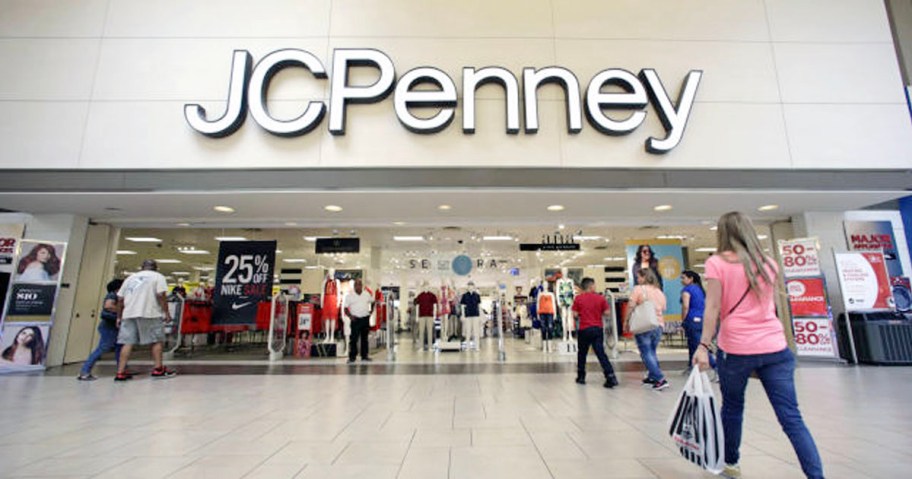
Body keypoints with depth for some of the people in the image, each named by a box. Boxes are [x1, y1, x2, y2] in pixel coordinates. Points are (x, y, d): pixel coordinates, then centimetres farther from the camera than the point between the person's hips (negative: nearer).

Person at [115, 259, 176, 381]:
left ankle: (120, 373, 4)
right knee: (156, 340, 4)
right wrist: (166, 312, -4)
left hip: (129, 314, 5)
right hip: (149, 313, -5)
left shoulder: (130, 277, 20)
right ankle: (158, 369, 5)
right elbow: (161, 295, -8)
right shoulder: (157, 276, 5)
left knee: (127, 343, 6)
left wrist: (119, 317, 22)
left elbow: (120, 299, 16)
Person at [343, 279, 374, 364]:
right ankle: (352, 357, 2)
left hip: (365, 319, 3)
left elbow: (372, 302, 23)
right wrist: (350, 315, -15)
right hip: (355, 319, -3)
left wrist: (371, 310, 10)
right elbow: (345, 308, -2)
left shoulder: (367, 294, 8)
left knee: (364, 338, 11)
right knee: (354, 339, -6)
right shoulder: (349, 295, -2)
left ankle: (364, 356, 20)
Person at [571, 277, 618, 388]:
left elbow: (575, 314, -4)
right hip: (598, 329, 1)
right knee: (601, 353, 2)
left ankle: (581, 377, 23)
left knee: (582, 354, 15)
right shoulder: (600, 298, -2)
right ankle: (611, 377, -8)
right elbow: (607, 313, -1)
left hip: (584, 330, -1)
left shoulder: (578, 298, -5)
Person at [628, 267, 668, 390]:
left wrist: (627, 321, -1)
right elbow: (662, 309, 16)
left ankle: (660, 379, -8)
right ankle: (652, 377, 23)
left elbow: (631, 307, -11)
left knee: (646, 354, -1)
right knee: (652, 352, 19)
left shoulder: (638, 289, -8)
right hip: (659, 325, 6)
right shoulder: (659, 291, 11)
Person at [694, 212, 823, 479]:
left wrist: (704, 346, -11)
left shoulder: (717, 263, -5)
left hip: (736, 349, -3)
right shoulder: (768, 263, 10)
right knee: (791, 418, 3)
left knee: (732, 407, 15)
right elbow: (772, 304, 21)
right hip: (774, 347, 4)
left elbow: (713, 308, -12)